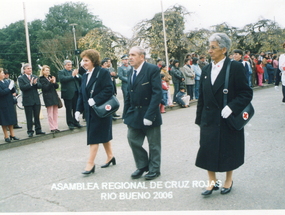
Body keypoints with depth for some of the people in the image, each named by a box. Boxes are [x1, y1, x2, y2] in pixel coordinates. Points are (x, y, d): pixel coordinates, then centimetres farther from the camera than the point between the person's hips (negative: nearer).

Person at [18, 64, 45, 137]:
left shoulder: (34, 77, 12)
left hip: (36, 100, 4)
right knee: (29, 117, 2)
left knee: (37, 116, 9)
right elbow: (22, 87, -15)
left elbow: (40, 86, 3)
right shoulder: (21, 78, -1)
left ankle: (38, 130, 17)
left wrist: (35, 83, -16)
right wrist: (30, 84, -21)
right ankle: (30, 131, 9)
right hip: (27, 100, -4)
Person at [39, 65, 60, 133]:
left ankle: (56, 127, 12)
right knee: (50, 114, -2)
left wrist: (54, 82, -10)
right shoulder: (41, 79, -3)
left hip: (54, 96, 6)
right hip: (48, 97, -6)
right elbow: (45, 88, -13)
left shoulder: (51, 77, 15)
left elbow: (57, 86, 9)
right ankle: (52, 128, 3)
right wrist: (50, 82, -23)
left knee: (55, 113, 7)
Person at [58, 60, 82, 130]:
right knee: (69, 109, 2)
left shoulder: (74, 71, 16)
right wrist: (72, 76, -17)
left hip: (76, 93, 5)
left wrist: (77, 75, -11)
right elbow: (62, 79, -19)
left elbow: (81, 78, 9)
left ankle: (76, 122, 18)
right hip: (68, 93, -5)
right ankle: (70, 123, 9)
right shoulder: (61, 72, 0)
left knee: (76, 108, 9)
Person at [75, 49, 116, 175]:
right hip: (90, 112, 7)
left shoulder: (103, 73, -10)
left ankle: (90, 163, -1)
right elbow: (81, 94, 13)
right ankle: (110, 157, 30)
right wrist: (79, 109, 5)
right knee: (103, 136, 17)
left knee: (94, 137, -7)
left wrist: (95, 100, -25)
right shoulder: (85, 76, 13)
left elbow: (109, 90, -20)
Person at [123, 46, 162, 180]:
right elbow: (129, 95, 12)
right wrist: (125, 114, 6)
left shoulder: (152, 69, -12)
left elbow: (157, 93, -18)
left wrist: (149, 115, -23)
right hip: (134, 114, 6)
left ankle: (154, 169, 25)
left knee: (153, 144, 7)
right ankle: (142, 166, 27)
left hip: (149, 114, -6)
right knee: (132, 140, 7)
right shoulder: (131, 72, 9)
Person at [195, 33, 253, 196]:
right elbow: (202, 97, 10)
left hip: (229, 120, -4)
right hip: (209, 120, 4)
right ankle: (212, 181, 20)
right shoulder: (206, 70, 7)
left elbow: (246, 93, -11)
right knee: (208, 150, 2)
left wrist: (231, 107, -23)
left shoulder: (235, 67, -9)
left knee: (228, 151, 10)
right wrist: (200, 118, 9)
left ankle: (229, 180, 31)